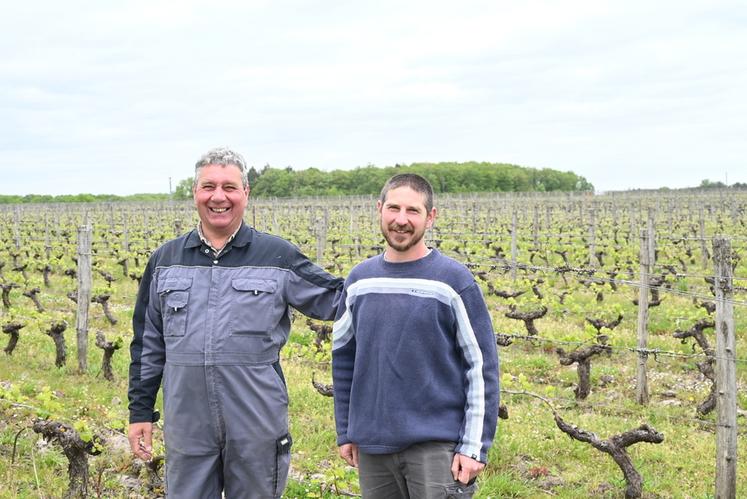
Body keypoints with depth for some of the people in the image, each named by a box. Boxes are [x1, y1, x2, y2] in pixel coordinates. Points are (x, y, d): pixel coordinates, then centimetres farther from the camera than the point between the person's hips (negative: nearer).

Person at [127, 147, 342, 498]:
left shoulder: (277, 256, 1)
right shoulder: (165, 260, 9)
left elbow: (336, 300, 2)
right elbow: (148, 343, 13)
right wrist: (140, 411, 10)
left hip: (257, 427, -2)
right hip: (187, 427, 2)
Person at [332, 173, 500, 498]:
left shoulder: (453, 281, -6)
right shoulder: (359, 280, 7)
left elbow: (483, 368, -6)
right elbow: (343, 358, 15)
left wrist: (474, 447, -10)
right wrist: (345, 433, 13)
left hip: (438, 447, -4)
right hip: (372, 448, 4)